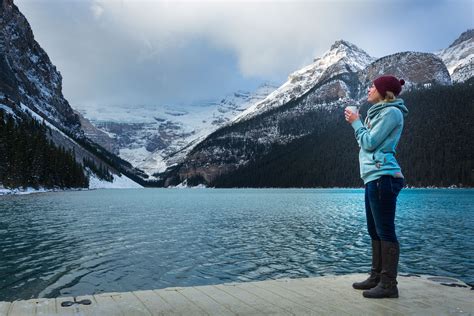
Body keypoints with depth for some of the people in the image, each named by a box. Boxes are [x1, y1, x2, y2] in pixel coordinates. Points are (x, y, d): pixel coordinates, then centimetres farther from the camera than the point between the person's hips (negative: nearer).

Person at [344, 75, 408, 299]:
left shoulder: (391, 112, -8)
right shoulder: (380, 112, 22)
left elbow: (370, 142, -13)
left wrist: (356, 122, -1)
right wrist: (357, 122, 11)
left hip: (383, 177, -10)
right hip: (374, 177, 10)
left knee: (385, 231, -8)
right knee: (375, 231, 12)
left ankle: (389, 284, -4)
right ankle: (377, 277, 19)